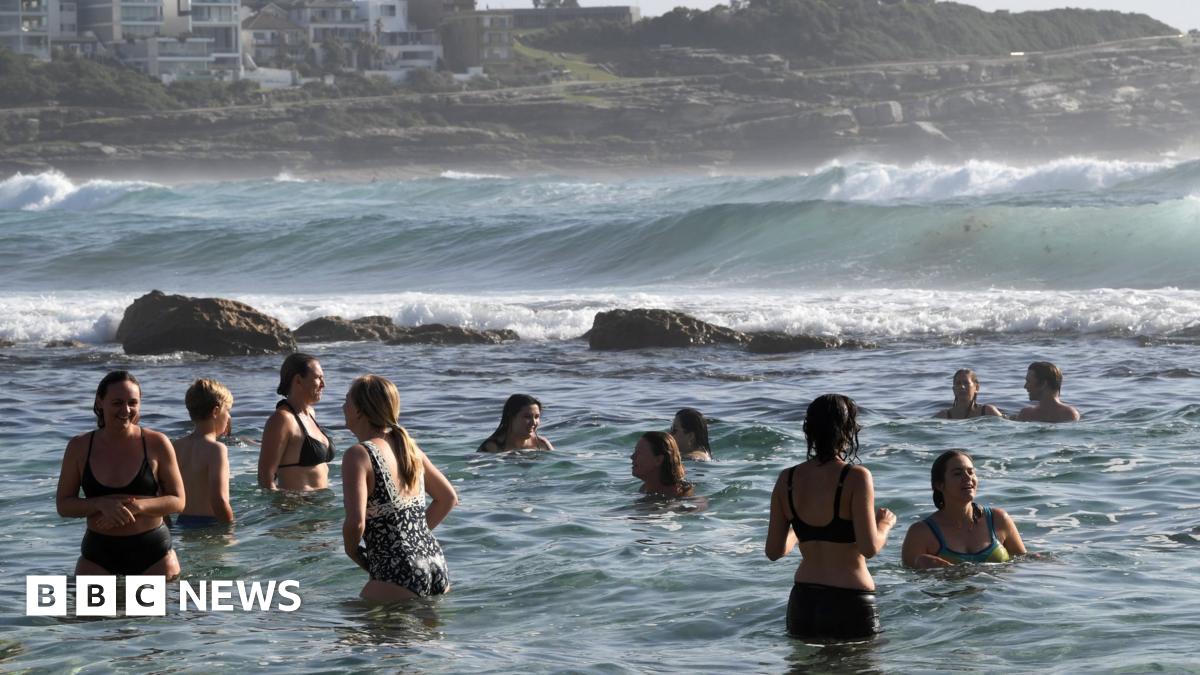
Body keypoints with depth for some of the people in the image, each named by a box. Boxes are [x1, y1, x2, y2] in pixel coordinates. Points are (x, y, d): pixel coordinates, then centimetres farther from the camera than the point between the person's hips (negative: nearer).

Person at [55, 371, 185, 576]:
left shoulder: (157, 444, -2)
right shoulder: (79, 447, 2)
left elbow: (177, 501, 0)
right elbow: (63, 505, 4)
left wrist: (136, 506, -17)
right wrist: (102, 504, -15)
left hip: (153, 554, -1)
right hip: (98, 554, 1)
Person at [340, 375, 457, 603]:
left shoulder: (359, 455, -12)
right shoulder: (408, 446, 12)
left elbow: (356, 522, -22)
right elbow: (449, 498, 21)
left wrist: (351, 550, -1)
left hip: (398, 579, -8)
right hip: (436, 567, 8)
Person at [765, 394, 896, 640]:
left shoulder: (787, 479, 2)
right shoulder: (856, 477, -13)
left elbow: (774, 551, 6)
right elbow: (869, 547, -16)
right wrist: (884, 523, 4)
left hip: (802, 602, 5)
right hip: (849, 604, -5)